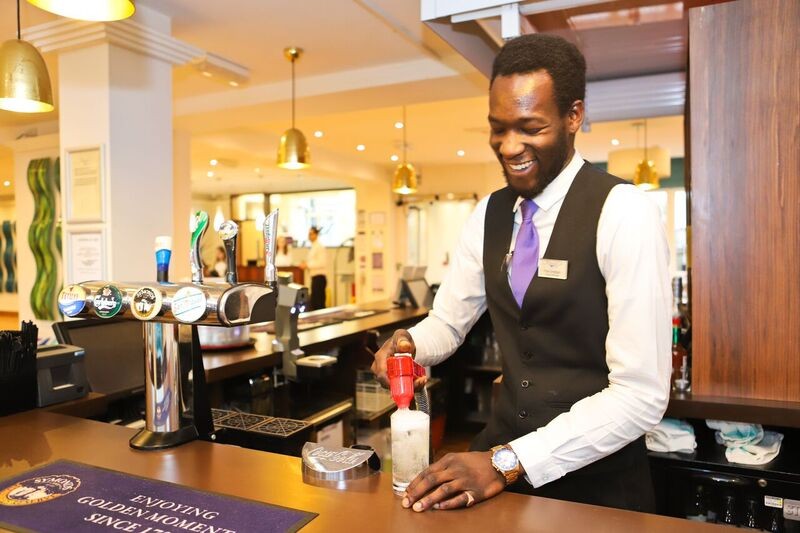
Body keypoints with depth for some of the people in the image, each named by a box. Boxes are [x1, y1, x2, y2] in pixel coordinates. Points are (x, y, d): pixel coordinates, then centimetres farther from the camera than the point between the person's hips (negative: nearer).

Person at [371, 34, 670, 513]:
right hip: (503, 450, 5)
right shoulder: (489, 214, 1)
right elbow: (448, 322, 8)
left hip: (595, 481, -4)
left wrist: (507, 461, -24)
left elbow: (642, 395, -21)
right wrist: (409, 345, -14)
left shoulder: (624, 213, -18)